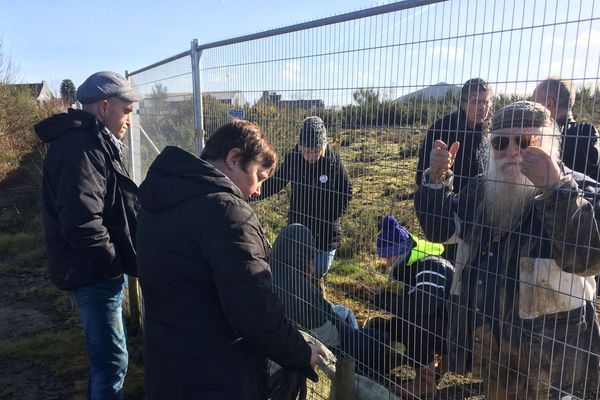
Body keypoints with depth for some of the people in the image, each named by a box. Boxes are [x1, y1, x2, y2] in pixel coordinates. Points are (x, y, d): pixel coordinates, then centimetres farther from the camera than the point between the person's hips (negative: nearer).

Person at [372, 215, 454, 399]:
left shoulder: (432, 267, -25)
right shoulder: (411, 266, 3)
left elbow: (424, 304, -42)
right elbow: (408, 304, 9)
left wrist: (384, 300, -31)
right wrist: (383, 326, -2)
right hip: (441, 327, 9)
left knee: (414, 321, -29)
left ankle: (425, 385, -12)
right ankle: (443, 357, 14)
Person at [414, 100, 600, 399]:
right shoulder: (481, 187, 1)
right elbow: (437, 228, 7)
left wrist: (555, 188, -41)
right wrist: (436, 178, -8)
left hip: (546, 343, -4)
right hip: (485, 331, 5)